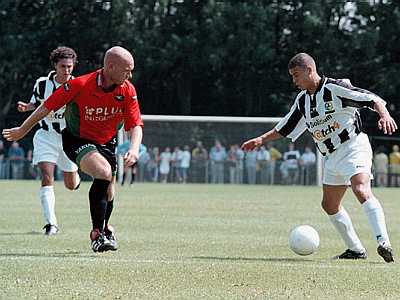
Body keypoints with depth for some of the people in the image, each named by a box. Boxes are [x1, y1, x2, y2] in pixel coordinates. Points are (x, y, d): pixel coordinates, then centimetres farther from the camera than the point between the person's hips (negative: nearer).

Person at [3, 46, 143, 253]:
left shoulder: (128, 90, -12)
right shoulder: (80, 85, -24)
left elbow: (135, 125, -9)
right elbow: (48, 106, -12)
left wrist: (134, 149, -30)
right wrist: (23, 130, -2)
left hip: (107, 143, 5)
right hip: (77, 140, -5)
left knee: (108, 192, 7)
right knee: (104, 173, -31)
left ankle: (104, 227, 42)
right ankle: (97, 234, -24)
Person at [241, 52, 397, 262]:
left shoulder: (335, 88, -13)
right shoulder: (302, 100, 11)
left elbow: (373, 99, -18)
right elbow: (285, 128, 24)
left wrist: (384, 115, -37)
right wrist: (261, 140, 17)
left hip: (353, 145, -9)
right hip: (332, 156, 9)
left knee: (361, 190, -30)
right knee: (329, 204, 12)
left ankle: (383, 243, -40)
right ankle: (356, 250, 22)